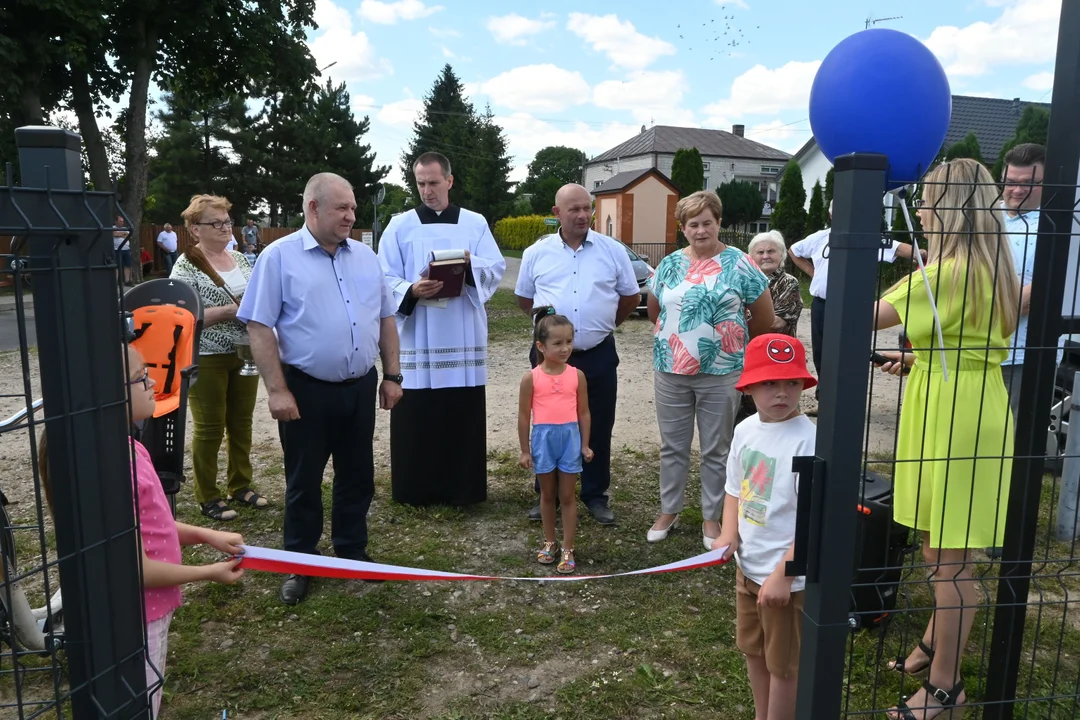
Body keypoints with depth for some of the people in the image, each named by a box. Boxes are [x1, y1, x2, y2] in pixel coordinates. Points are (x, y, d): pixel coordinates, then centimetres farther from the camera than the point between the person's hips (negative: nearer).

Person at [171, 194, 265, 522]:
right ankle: (208, 497, 17)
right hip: (207, 359, -6)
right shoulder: (187, 265, -10)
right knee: (209, 428, 3)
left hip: (245, 355, 6)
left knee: (242, 423, 14)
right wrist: (231, 311, -22)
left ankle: (241, 486, 28)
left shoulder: (241, 260, 10)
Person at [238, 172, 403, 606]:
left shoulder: (365, 256, 9)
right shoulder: (280, 256, -7)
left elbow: (385, 319, 13)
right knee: (304, 483, 9)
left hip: (360, 387, 5)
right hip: (306, 390, -4)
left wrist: (392, 376, 8)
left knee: (358, 476, 15)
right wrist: (277, 390, -15)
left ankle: (352, 553, 33)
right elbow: (259, 327, -10)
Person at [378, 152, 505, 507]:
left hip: (463, 337, 1)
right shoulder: (400, 225, 7)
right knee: (415, 416, 1)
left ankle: (463, 487, 17)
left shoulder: (475, 223, 10)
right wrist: (411, 291, -19)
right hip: (416, 338, 0)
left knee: (464, 415, 4)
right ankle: (414, 488, 14)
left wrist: (470, 262, -18)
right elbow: (385, 279, 1)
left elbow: (497, 268, 2)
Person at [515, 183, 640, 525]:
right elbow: (524, 298, 14)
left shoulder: (613, 250, 1)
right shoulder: (536, 253, 2)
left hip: (599, 355, 0)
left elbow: (631, 297, 10)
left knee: (598, 429, 8)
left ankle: (596, 495, 23)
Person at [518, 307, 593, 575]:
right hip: (543, 438, 0)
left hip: (570, 437, 1)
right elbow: (523, 416, -3)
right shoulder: (531, 378, -9)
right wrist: (525, 450, -1)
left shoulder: (577, 375, -4)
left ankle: (568, 549, 16)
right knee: (547, 494, 15)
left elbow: (583, 413, 3)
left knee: (567, 496, 8)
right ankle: (549, 542, 31)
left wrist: (585, 444, 2)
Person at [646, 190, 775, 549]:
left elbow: (765, 318, 1)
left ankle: (712, 517, 26)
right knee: (672, 447, 13)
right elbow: (654, 311, 18)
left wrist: (733, 342, 11)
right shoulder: (669, 264, 4)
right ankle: (669, 510, 29)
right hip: (670, 371, 3)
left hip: (720, 373, -2)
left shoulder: (739, 264, -5)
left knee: (716, 450, 10)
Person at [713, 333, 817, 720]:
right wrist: (729, 535, -4)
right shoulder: (745, 430, -1)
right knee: (753, 650, 25)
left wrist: (782, 575, -22)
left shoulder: (808, 441, -23)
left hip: (788, 577, -7)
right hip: (748, 567, 8)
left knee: (783, 664, 12)